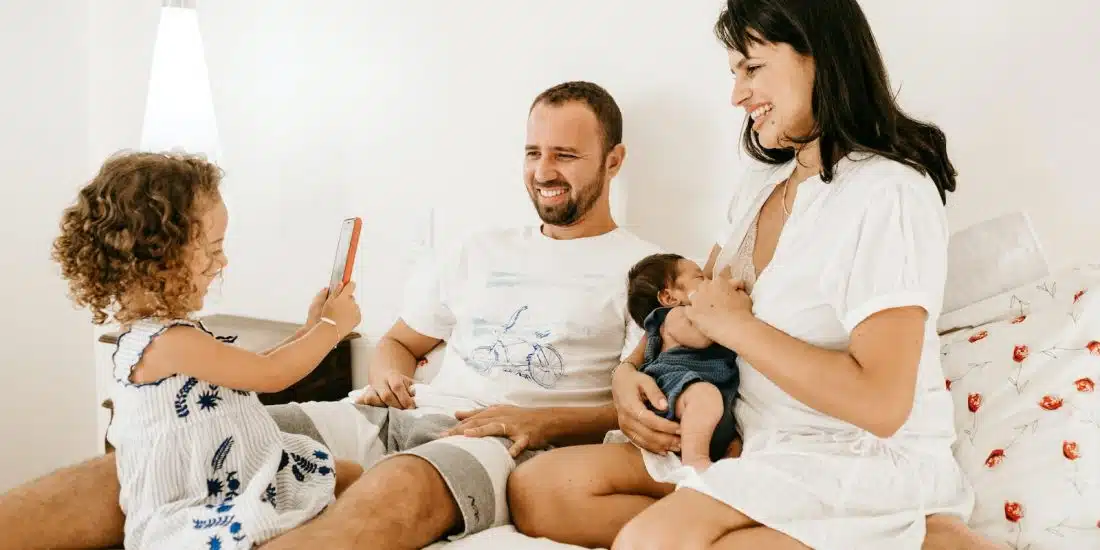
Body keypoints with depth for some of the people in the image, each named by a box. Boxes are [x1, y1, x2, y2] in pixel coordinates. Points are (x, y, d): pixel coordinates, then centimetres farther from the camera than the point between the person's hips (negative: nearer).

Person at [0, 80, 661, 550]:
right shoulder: (483, 251, 25)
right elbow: (399, 342, 29)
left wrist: (544, 422, -15)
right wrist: (388, 378, 5)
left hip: (509, 443, -5)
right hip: (403, 417, 6)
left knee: (402, 486, -42)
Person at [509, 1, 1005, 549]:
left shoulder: (888, 195, -16)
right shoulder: (761, 184, 11)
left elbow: (881, 404, -25)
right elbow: (695, 303, 21)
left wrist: (737, 324, -15)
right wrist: (629, 371, 0)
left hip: (864, 461, -9)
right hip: (758, 444, 9)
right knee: (537, 490, -6)